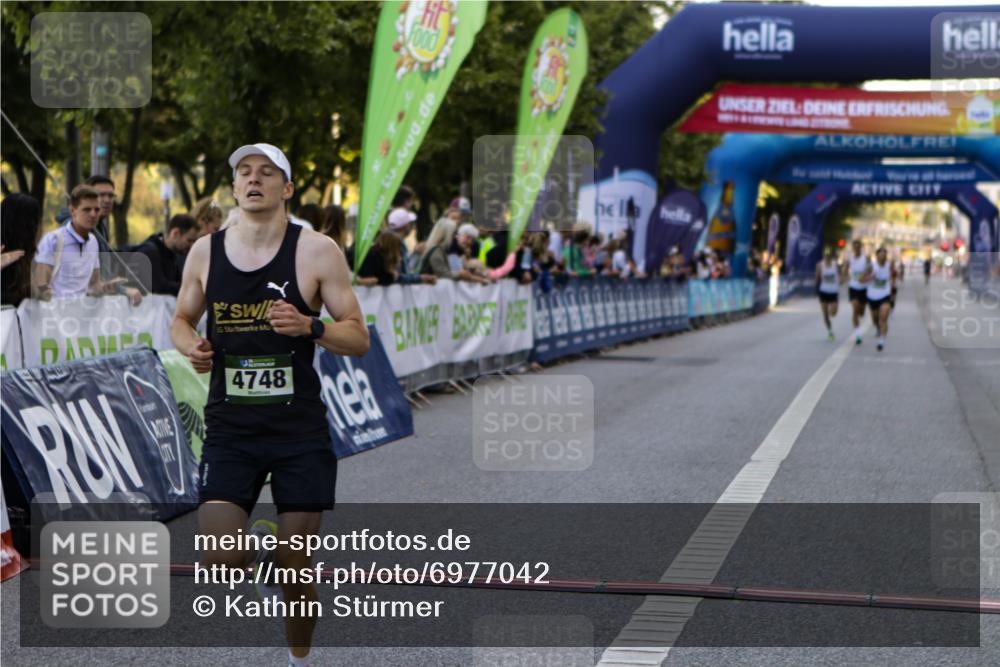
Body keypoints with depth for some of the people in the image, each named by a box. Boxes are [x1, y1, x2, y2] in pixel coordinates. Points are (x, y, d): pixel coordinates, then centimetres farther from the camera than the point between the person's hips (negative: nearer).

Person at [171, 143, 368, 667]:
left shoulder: (317, 251, -5)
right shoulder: (205, 252, 4)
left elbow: (359, 338, -4)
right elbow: (181, 320, 19)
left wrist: (310, 327, -23)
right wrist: (190, 345, -4)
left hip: (300, 431, -2)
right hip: (230, 428, 2)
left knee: (295, 568, 3)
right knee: (221, 560, -12)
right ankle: (261, 544, 24)